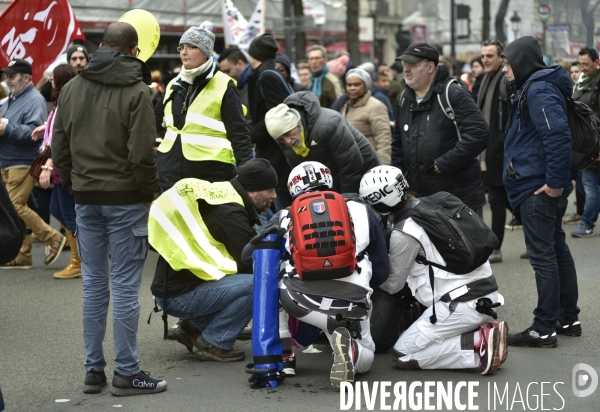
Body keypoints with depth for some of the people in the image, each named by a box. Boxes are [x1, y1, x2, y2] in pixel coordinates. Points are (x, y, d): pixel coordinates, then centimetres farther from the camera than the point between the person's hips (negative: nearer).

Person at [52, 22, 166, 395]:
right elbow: (142, 153, -14)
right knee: (125, 286, -2)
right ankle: (127, 372, 1)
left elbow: (59, 146, 10)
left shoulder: (72, 88, 8)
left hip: (86, 197, 5)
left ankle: (94, 370, 13)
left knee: (93, 284, 10)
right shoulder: (136, 91, -10)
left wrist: (74, 183, 17)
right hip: (125, 197, -5)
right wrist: (150, 190, -2)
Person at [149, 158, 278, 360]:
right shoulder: (230, 213, -18)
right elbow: (254, 265, -14)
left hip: (172, 283, 10)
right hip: (180, 296, -10)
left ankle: (194, 327, 15)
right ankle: (215, 342, -6)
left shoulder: (220, 195, 10)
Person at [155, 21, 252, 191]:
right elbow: (155, 121, 24)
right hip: (171, 175, 6)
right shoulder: (174, 85, 13)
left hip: (210, 176, -6)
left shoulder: (223, 86, -5)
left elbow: (238, 133, -9)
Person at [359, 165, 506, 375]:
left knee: (402, 356, -1)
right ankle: (486, 330, 5)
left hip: (461, 306, -8)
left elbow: (393, 284, 1)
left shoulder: (403, 235, -12)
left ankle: (478, 345, -13)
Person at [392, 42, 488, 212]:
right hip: (418, 197, 7)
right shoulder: (403, 100, 13)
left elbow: (478, 134, -21)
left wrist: (444, 164, -20)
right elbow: (398, 146, 24)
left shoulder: (453, 95, -11)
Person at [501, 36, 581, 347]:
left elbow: (558, 136, -27)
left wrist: (555, 182, -24)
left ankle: (544, 329, -2)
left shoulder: (539, 91, -17)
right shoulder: (533, 88, 15)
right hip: (545, 187, 11)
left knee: (542, 255, -6)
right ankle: (569, 319, 25)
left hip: (539, 189, -11)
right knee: (557, 250, 16)